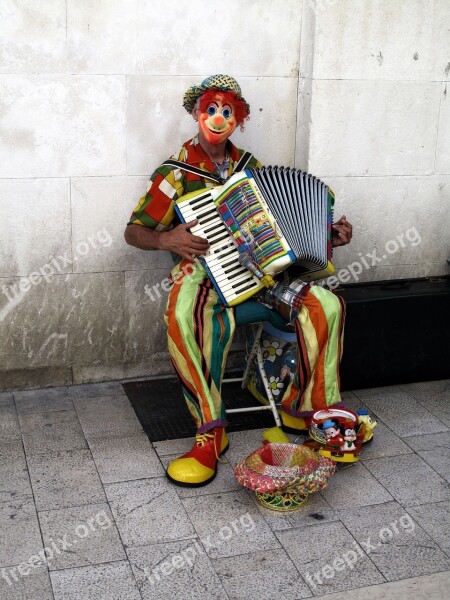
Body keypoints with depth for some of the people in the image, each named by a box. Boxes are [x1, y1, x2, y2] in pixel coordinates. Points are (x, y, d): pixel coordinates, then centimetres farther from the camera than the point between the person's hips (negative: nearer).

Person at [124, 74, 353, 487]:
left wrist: (328, 236, 6)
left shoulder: (251, 168, 14)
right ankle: (211, 433, -25)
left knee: (327, 305, -18)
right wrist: (165, 240, -21)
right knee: (183, 318, -39)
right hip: (202, 271, -4)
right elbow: (134, 231, 1)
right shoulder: (177, 172, 0)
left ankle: (303, 409, 0)